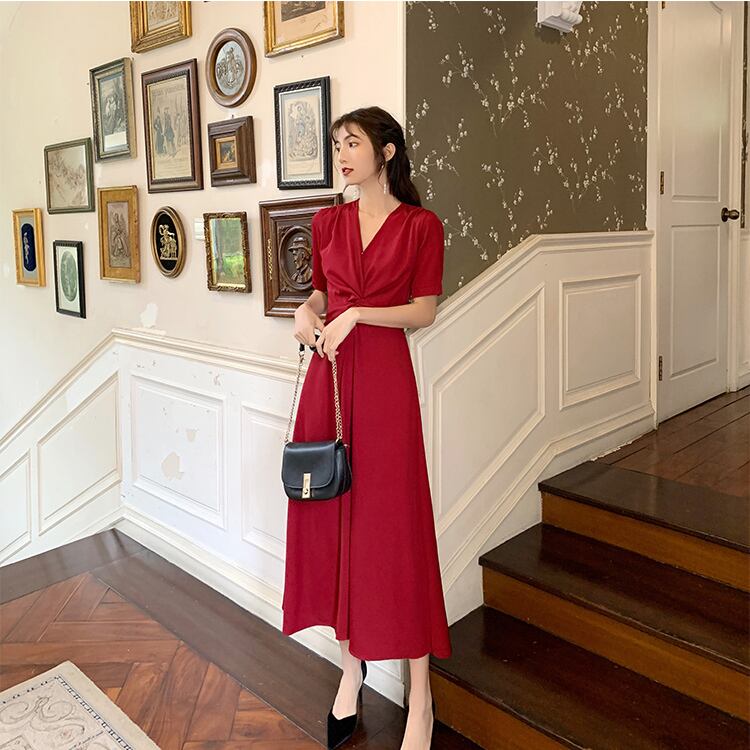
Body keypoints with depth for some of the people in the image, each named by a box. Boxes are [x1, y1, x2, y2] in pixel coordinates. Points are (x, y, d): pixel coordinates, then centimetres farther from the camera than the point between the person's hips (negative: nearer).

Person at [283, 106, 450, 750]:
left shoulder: (420, 225, 0)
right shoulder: (329, 222, 13)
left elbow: (424, 311, -3)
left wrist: (357, 314, -14)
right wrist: (308, 309, -2)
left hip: (385, 376, -4)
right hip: (328, 374, 5)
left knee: (393, 522, -3)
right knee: (332, 516, 7)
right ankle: (353, 663, 25)